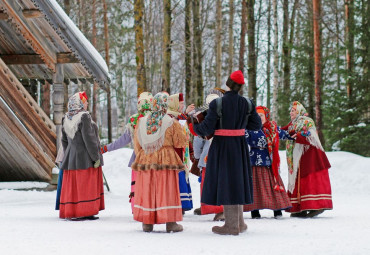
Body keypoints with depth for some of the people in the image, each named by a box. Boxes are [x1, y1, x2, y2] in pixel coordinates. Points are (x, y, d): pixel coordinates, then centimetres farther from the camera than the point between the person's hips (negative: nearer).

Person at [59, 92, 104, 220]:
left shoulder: (66, 119, 8)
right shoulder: (84, 117, -16)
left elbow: (64, 140, 14)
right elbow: (89, 139, -18)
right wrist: (96, 157, -13)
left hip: (71, 158, 7)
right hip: (86, 158, -7)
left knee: (72, 185, 9)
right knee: (86, 185, -2)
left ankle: (69, 212, 12)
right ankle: (84, 213, -2)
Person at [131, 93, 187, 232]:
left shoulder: (142, 122, 5)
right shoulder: (171, 123, -8)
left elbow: (137, 144, 11)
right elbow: (180, 142, -3)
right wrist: (179, 129, 13)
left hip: (145, 161, 3)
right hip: (166, 161, -3)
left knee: (147, 190, 8)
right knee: (167, 190, 1)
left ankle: (147, 223, 11)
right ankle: (170, 222, 1)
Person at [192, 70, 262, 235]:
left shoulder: (217, 104, -14)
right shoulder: (247, 104, -1)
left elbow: (207, 128, -15)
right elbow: (257, 125, 5)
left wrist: (195, 127, 5)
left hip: (221, 146, -5)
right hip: (239, 146, 5)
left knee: (224, 181, 2)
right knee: (237, 180, 17)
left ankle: (231, 225, 4)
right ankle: (239, 223, 24)